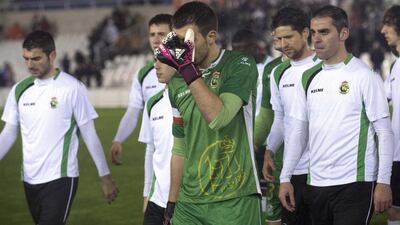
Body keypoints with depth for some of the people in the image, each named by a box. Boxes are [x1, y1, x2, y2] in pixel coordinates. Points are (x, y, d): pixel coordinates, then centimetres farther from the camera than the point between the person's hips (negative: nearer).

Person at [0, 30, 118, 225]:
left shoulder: (72, 88, -7)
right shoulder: (20, 90, 7)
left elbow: (89, 135, -3)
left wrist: (104, 176, -1)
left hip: (60, 179, -5)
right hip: (30, 180, 5)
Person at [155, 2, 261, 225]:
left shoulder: (240, 66, -5)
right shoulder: (177, 82, 11)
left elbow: (219, 117, -20)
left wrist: (186, 66, -18)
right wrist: (172, 205, 17)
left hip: (234, 201, -5)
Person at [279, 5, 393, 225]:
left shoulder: (364, 76, -5)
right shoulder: (309, 78, 10)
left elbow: (385, 132, -6)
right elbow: (298, 131, 14)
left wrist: (384, 182, -10)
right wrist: (285, 178, 9)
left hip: (354, 183, -5)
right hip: (316, 183, 5)